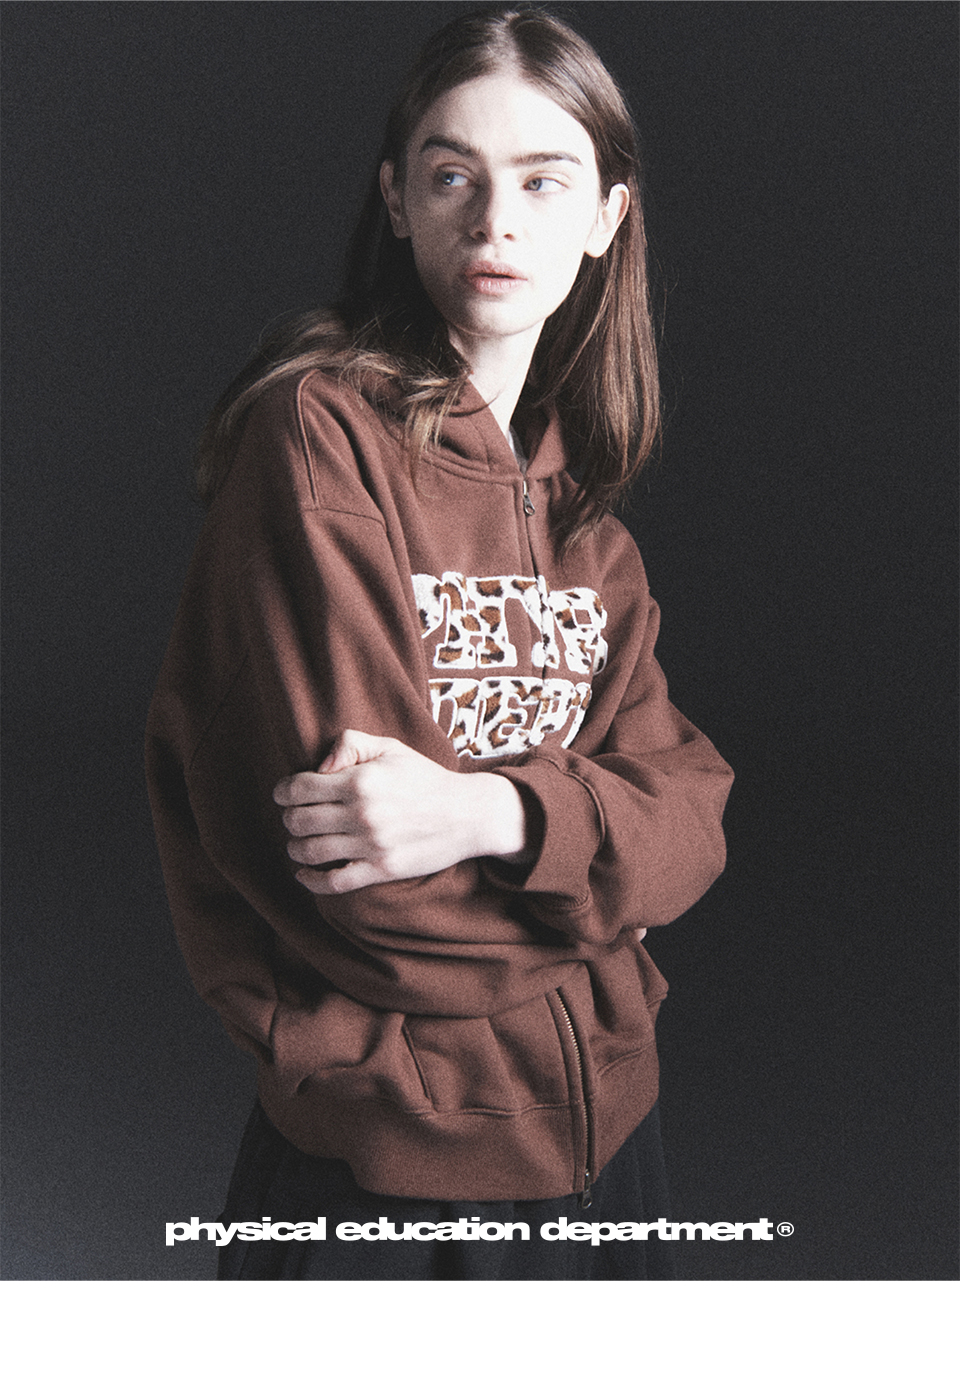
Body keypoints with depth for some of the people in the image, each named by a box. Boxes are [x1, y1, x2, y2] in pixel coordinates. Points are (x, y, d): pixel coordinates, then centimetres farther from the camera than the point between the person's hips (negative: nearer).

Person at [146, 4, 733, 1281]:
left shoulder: (579, 503, 7)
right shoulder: (321, 431, -14)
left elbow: (684, 813, -4)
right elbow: (339, 847, -21)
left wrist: (499, 814, -23)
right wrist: (592, 828, -9)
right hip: (385, 1161, -6)